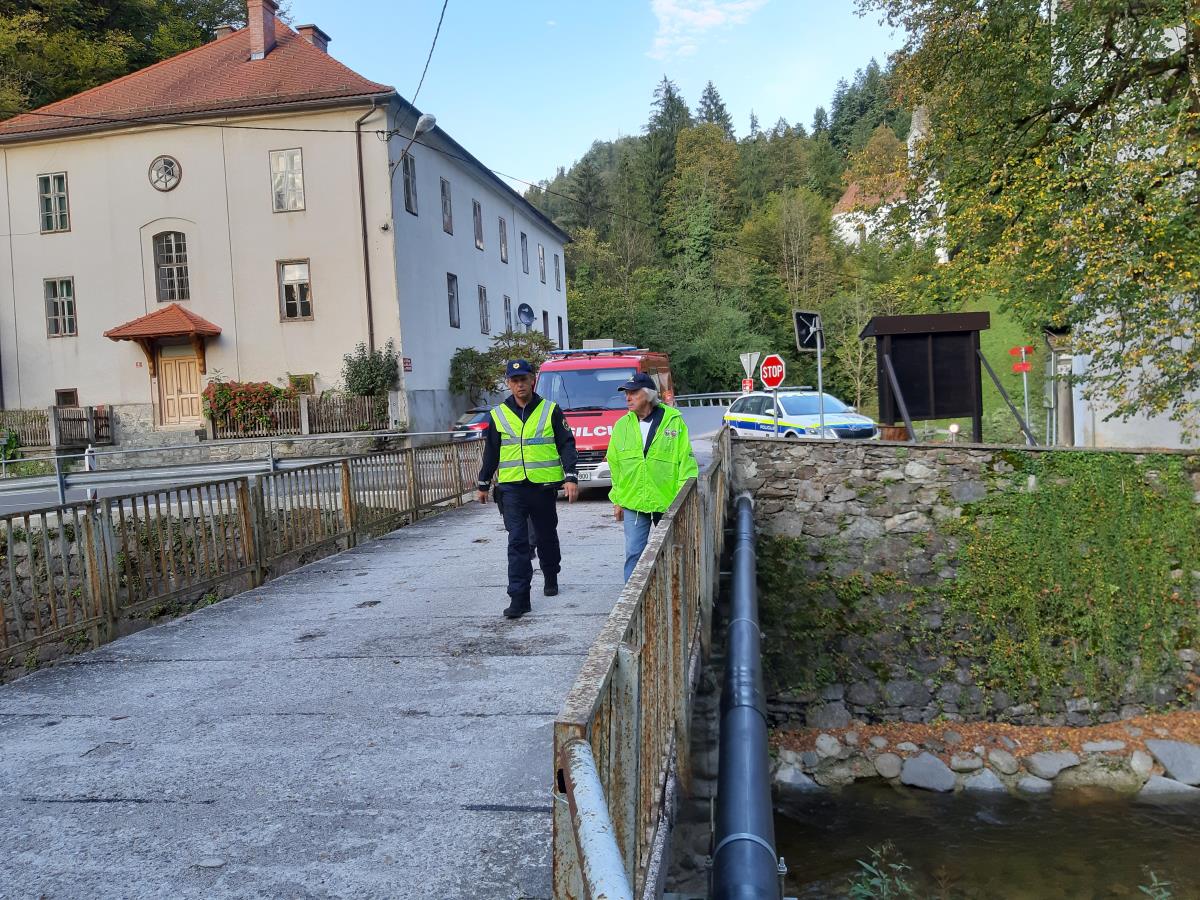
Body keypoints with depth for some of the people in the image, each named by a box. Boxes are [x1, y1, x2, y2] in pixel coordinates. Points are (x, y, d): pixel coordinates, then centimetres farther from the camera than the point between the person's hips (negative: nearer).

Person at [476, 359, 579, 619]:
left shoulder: (551, 410, 1)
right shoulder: (498, 415, 7)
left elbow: (566, 445, 0)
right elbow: (490, 453, 14)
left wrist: (570, 478, -10)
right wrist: (482, 485, 17)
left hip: (543, 487, 0)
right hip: (511, 489, 0)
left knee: (547, 537, 15)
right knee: (517, 542, -7)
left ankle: (551, 578, 39)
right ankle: (519, 598, -7)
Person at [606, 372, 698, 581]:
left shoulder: (674, 421, -5)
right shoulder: (622, 425, 5)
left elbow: (686, 461, -4)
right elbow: (615, 466, 10)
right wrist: (617, 501, 10)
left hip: (668, 502, -2)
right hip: (633, 503, 2)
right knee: (634, 554, -2)